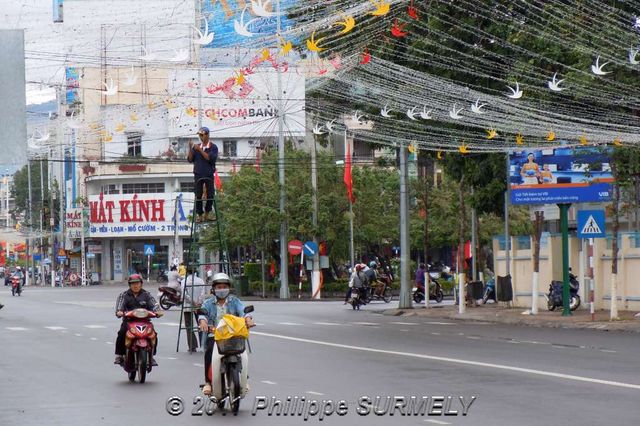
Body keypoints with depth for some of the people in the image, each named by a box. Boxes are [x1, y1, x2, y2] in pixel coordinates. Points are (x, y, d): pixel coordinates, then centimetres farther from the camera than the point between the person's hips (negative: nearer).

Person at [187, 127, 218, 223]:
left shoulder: (213, 147, 0)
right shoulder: (197, 147, 9)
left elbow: (211, 158, -15)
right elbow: (190, 160, 5)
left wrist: (200, 150, -17)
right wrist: (190, 149, -9)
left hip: (209, 175, -2)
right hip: (198, 175, 2)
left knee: (210, 195, -1)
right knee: (198, 196, 0)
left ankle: (207, 214, 12)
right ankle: (199, 215, 4)